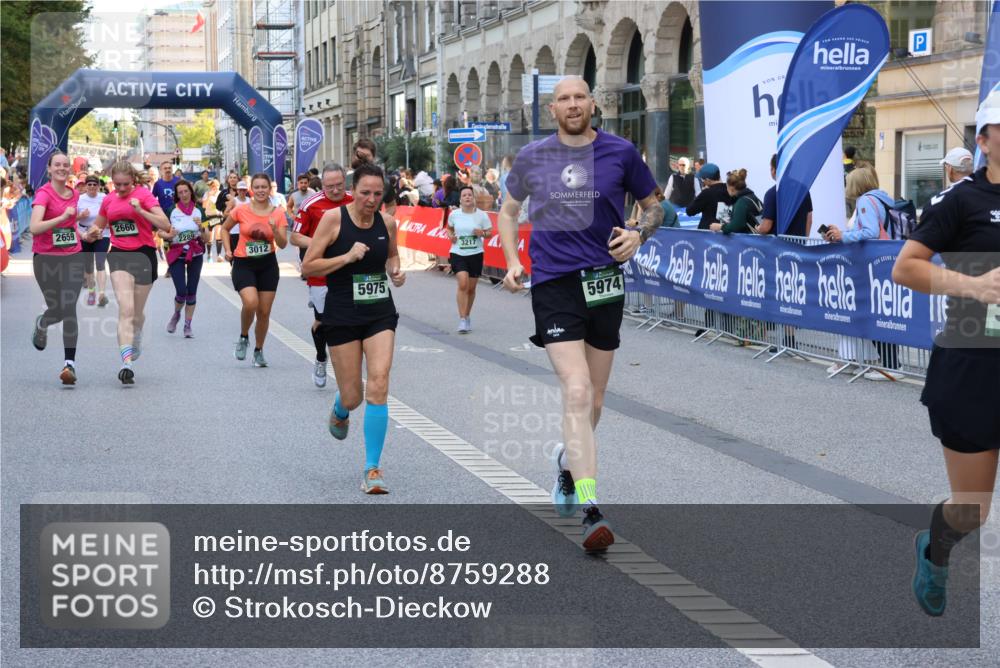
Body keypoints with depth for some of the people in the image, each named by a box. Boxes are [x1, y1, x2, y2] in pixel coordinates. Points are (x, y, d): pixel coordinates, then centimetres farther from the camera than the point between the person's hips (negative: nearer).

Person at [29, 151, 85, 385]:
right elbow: (34, 228, -23)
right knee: (57, 309, -1)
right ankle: (41, 325, 37)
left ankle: (70, 363, -7)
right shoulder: (43, 193, -10)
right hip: (46, 259, -4)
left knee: (69, 309, -7)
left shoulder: (74, 194, 9)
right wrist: (62, 217, -30)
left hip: (73, 257, 4)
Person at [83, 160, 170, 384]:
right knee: (126, 308, -17)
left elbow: (165, 225, -15)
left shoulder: (144, 195, -6)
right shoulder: (108, 200, 9)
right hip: (119, 255, 2)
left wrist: (140, 210, -26)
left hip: (143, 254, -2)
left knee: (137, 312, 11)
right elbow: (97, 227, 23)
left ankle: (136, 338, 46)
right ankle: (126, 362, -27)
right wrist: (92, 234, -1)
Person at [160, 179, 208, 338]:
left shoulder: (199, 211, 1)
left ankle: (188, 325, 14)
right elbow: (160, 232, -1)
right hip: (177, 255, -2)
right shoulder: (171, 211, -5)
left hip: (195, 255, 2)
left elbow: (207, 239, 0)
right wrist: (169, 235, -22)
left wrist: (201, 226, -19)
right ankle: (176, 315, 21)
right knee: (181, 291, -10)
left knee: (191, 291, 3)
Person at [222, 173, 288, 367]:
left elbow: (283, 244, -5)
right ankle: (243, 337, 3)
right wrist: (228, 250, 0)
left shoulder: (278, 213, -2)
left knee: (264, 311, 6)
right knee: (250, 302, -25)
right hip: (243, 264, -2)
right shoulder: (241, 210, -5)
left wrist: (275, 230, -23)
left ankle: (259, 350, 26)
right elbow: (225, 228, 12)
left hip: (268, 265, 2)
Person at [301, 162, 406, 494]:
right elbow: (307, 266, -9)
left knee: (378, 387, -13)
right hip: (342, 316, -2)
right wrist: (346, 257, -21)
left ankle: (372, 470, -6)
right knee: (352, 396, 4)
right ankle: (340, 411, 46)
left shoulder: (387, 223, 2)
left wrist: (396, 270, 1)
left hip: (380, 314, 2)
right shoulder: (334, 218, -10)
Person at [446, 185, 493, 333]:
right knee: (463, 284, -18)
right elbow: (449, 228, 18)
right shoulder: (454, 214, -1)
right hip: (458, 254, -1)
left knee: (471, 288, 11)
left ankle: (467, 316, 32)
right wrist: (450, 236, -4)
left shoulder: (481, 215, -4)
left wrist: (482, 233, -18)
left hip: (475, 254, 1)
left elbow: (490, 233, 4)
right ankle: (462, 320, -15)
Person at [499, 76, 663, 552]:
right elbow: (509, 210, 19)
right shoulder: (532, 157, 4)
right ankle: (590, 512, -19)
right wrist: (512, 262, 5)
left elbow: (653, 205, 14)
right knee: (577, 392, -16)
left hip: (605, 282, 2)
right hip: (553, 285, -2)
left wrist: (639, 234, -8)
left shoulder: (620, 152, 2)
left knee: (593, 399, 13)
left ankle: (569, 461, 45)